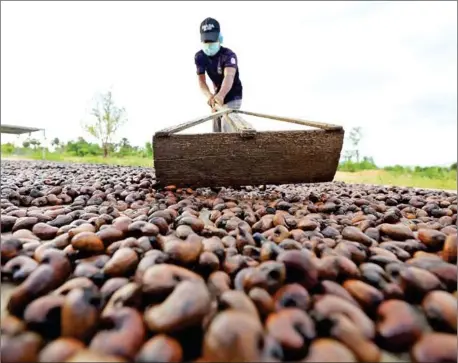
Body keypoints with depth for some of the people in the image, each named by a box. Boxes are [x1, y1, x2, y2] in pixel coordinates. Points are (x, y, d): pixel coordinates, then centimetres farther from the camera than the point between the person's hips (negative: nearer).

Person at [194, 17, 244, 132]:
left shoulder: (228, 54, -27)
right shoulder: (199, 57, -12)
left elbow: (229, 76, -46)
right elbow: (201, 80, -23)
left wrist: (220, 95, -68)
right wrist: (209, 96, -46)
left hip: (233, 96, -6)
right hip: (217, 96, 6)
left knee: (227, 127, -20)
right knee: (216, 129, 13)